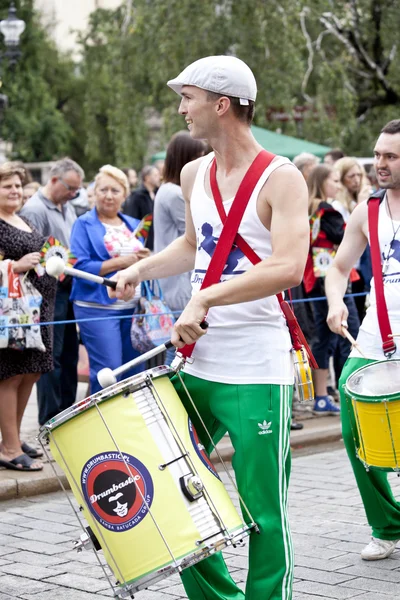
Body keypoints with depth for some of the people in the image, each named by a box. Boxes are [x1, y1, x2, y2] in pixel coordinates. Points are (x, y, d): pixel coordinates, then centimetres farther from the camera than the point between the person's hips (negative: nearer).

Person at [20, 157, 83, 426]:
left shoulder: (67, 207, 15)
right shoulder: (35, 210, -13)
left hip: (71, 288, 8)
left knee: (70, 353, 12)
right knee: (52, 357, -4)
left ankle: (68, 411, 21)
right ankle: (50, 420, 2)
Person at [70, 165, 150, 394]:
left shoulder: (133, 225, 15)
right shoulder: (84, 225, -2)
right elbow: (80, 266, -13)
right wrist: (121, 262, -17)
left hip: (133, 306, 6)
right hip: (98, 307, -6)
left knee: (135, 371, 8)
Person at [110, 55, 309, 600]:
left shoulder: (281, 179, -10)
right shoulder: (193, 175, 11)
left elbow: (289, 268, -23)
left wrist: (205, 298, -28)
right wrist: (140, 269, 14)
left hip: (257, 373, -7)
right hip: (196, 363, 7)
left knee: (263, 512, -2)